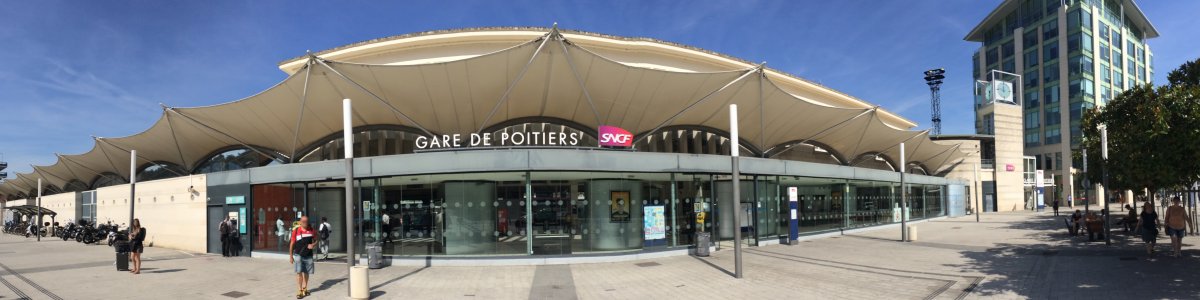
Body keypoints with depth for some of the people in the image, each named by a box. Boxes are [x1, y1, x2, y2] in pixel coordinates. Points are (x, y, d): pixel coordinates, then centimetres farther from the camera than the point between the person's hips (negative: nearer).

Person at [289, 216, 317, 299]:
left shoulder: (311, 230, 3)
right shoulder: (296, 231, -5)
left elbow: (316, 241, 14)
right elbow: (292, 244, 0)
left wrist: (313, 245, -10)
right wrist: (291, 256, 1)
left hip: (308, 255, 3)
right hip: (298, 255, -3)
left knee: (306, 273, 12)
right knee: (299, 272, -9)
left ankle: (305, 288, 27)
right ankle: (300, 290, -4)